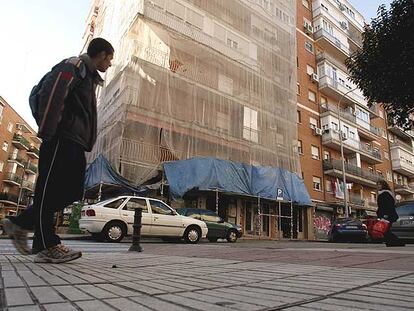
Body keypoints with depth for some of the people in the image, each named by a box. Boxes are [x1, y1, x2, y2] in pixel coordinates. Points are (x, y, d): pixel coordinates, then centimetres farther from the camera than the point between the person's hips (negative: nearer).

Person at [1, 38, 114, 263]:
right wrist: (47, 133, -22)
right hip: (61, 138, -9)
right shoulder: (73, 66, 1)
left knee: (72, 191, 4)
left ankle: (19, 224, 16)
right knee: (50, 189, -8)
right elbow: (52, 94, -15)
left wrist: (85, 141, 16)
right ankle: (48, 246, -3)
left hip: (74, 143, 10)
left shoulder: (89, 75, 29)